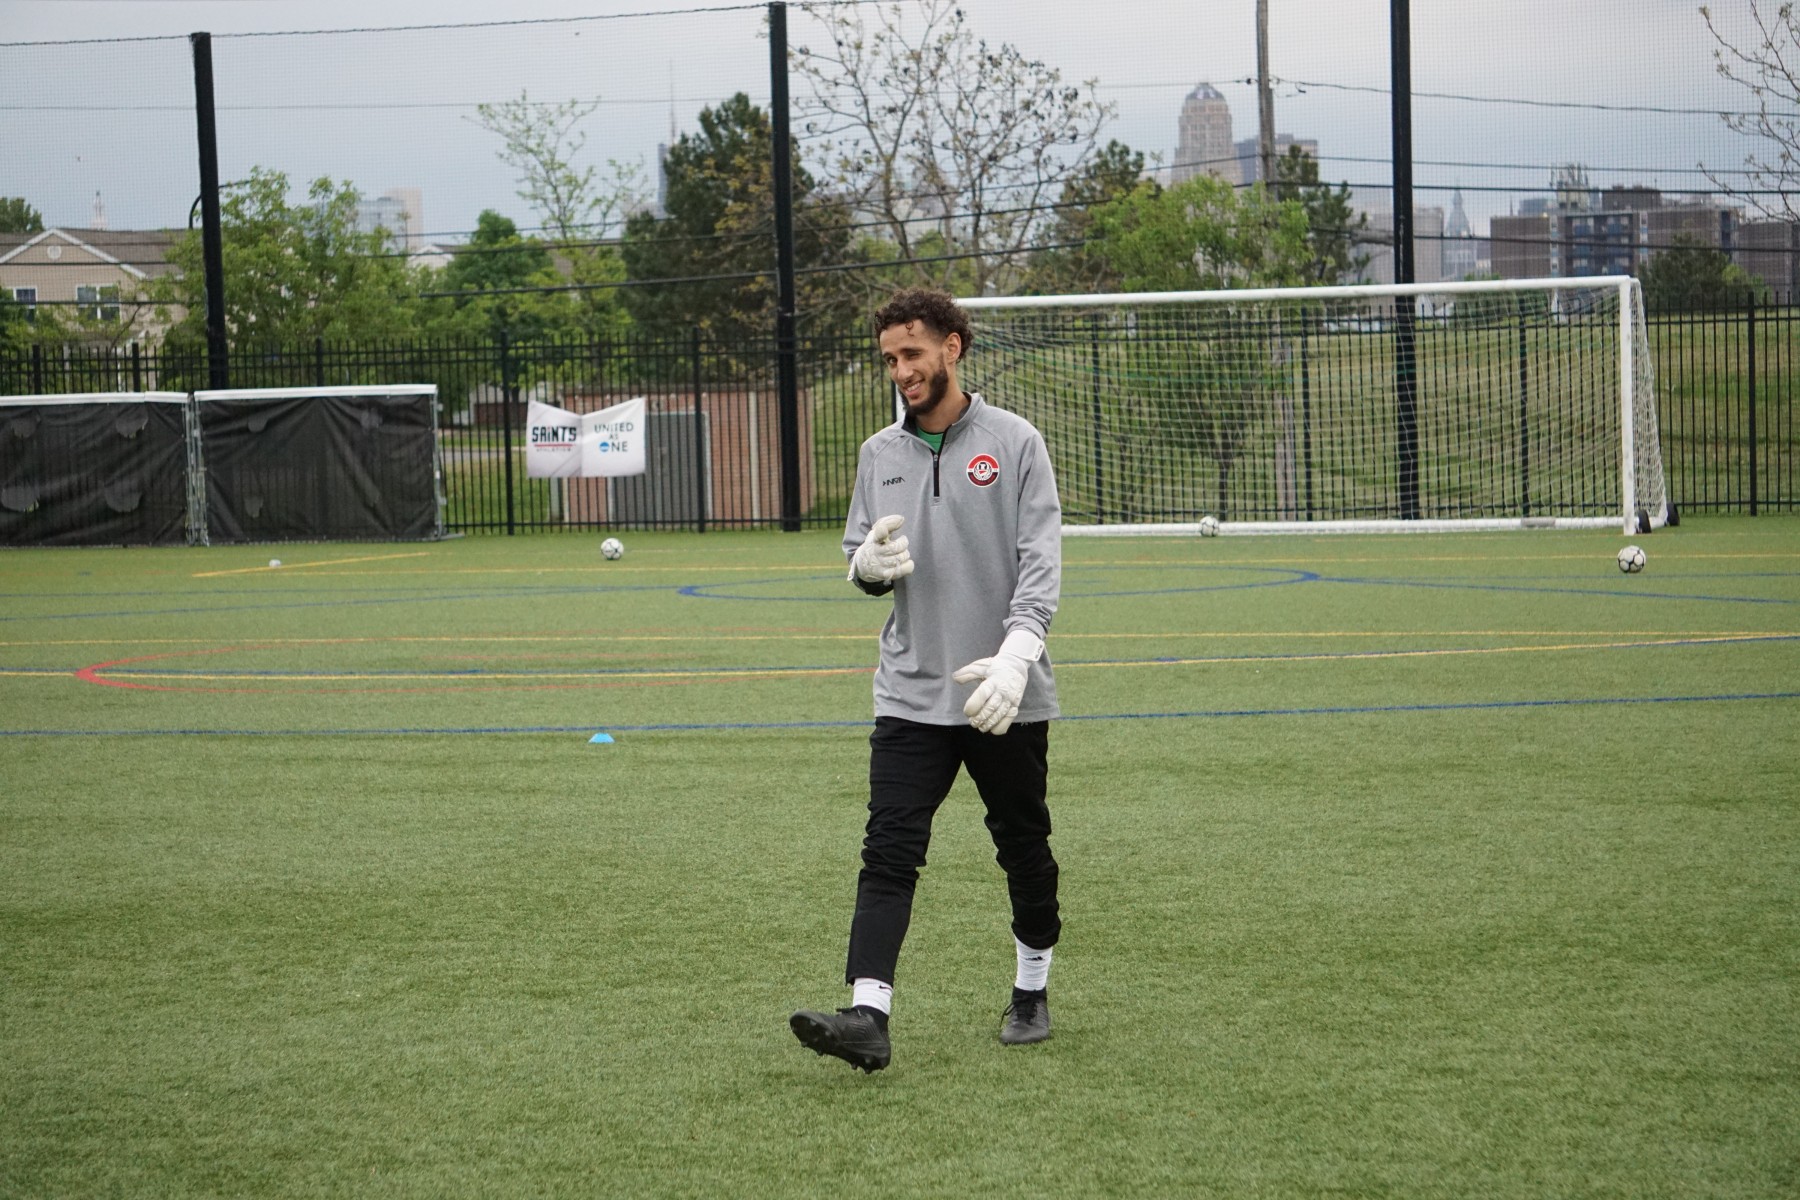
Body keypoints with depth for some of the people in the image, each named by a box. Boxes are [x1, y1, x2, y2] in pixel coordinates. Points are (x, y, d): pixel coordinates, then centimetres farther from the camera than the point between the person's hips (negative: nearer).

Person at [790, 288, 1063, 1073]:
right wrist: (869, 562, -9)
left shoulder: (1014, 443, -3)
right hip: (911, 692, 2)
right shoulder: (879, 454, 10)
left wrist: (1015, 654, -23)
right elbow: (859, 561, 16)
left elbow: (1041, 563, -9)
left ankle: (1032, 992, 28)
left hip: (1006, 696, -2)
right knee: (888, 852, -10)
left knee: (1024, 847, 10)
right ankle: (869, 1015, -18)